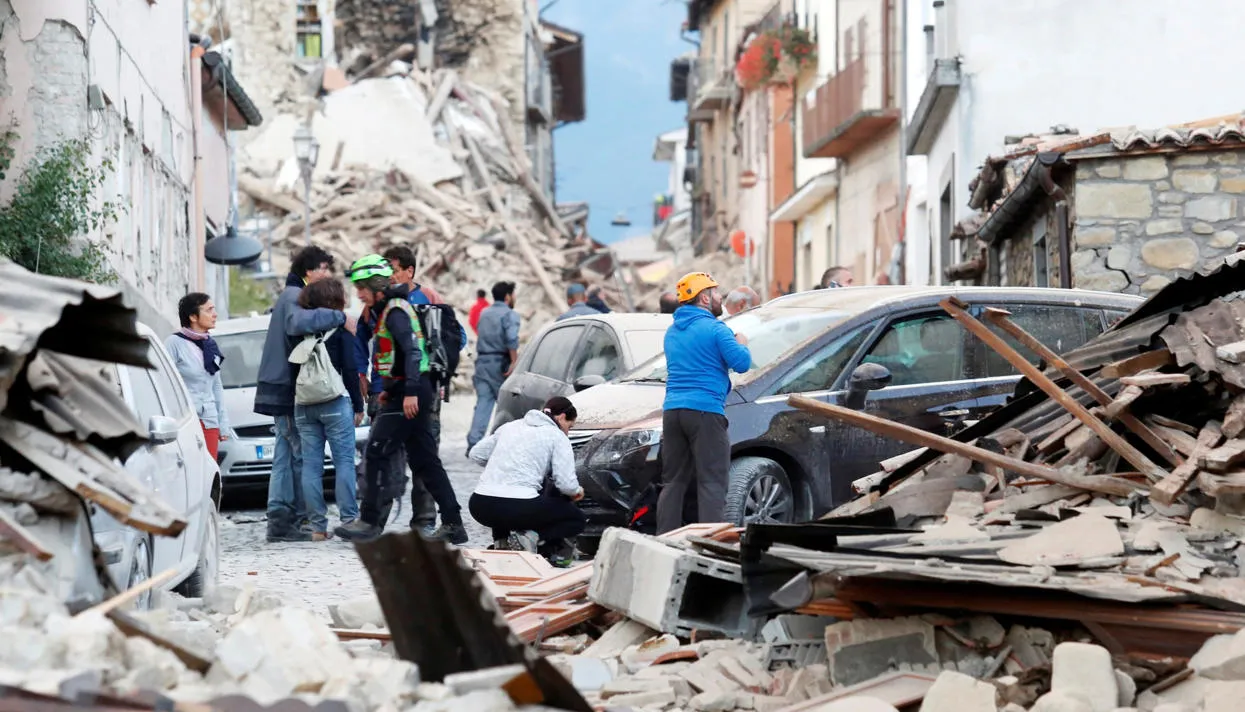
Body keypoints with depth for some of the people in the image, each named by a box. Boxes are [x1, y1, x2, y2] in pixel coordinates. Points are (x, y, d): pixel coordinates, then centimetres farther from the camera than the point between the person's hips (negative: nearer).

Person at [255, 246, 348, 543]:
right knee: (301, 454, -7)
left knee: (286, 453, 8)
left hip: (283, 387, 10)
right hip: (287, 388, -10)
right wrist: (339, 317, -30)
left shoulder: (294, 294, 21)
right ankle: (295, 519, -5)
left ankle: (279, 518, 7)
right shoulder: (294, 296, -13)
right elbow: (299, 322, -34)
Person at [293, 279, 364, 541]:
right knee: (344, 461, -1)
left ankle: (317, 526, 2)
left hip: (303, 405, 4)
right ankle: (349, 520, -6)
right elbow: (350, 369, -6)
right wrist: (358, 406, 0)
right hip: (335, 403, -4)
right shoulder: (339, 327, -4)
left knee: (311, 465, 3)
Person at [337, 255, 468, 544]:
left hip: (410, 395, -10)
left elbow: (412, 350, -22)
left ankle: (369, 521, -5)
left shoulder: (395, 310, -12)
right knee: (425, 460, 10)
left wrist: (410, 392, -27)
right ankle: (453, 524, 10)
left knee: (376, 454, -8)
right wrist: (390, 389, 22)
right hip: (407, 393, 10)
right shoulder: (385, 310, 19)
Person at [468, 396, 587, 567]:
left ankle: (502, 540, 11)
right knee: (577, 519, 15)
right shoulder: (557, 437, 5)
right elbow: (566, 484, -5)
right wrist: (577, 491, 17)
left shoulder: (511, 426, 20)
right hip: (519, 507, -6)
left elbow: (476, 453, 24)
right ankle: (531, 538, -10)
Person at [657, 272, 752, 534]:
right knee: (711, 483, -6)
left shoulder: (672, 331, 18)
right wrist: (741, 345, 10)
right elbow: (742, 363, -12)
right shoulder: (713, 328, -7)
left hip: (672, 411, 7)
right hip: (705, 410, -7)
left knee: (673, 482, 11)